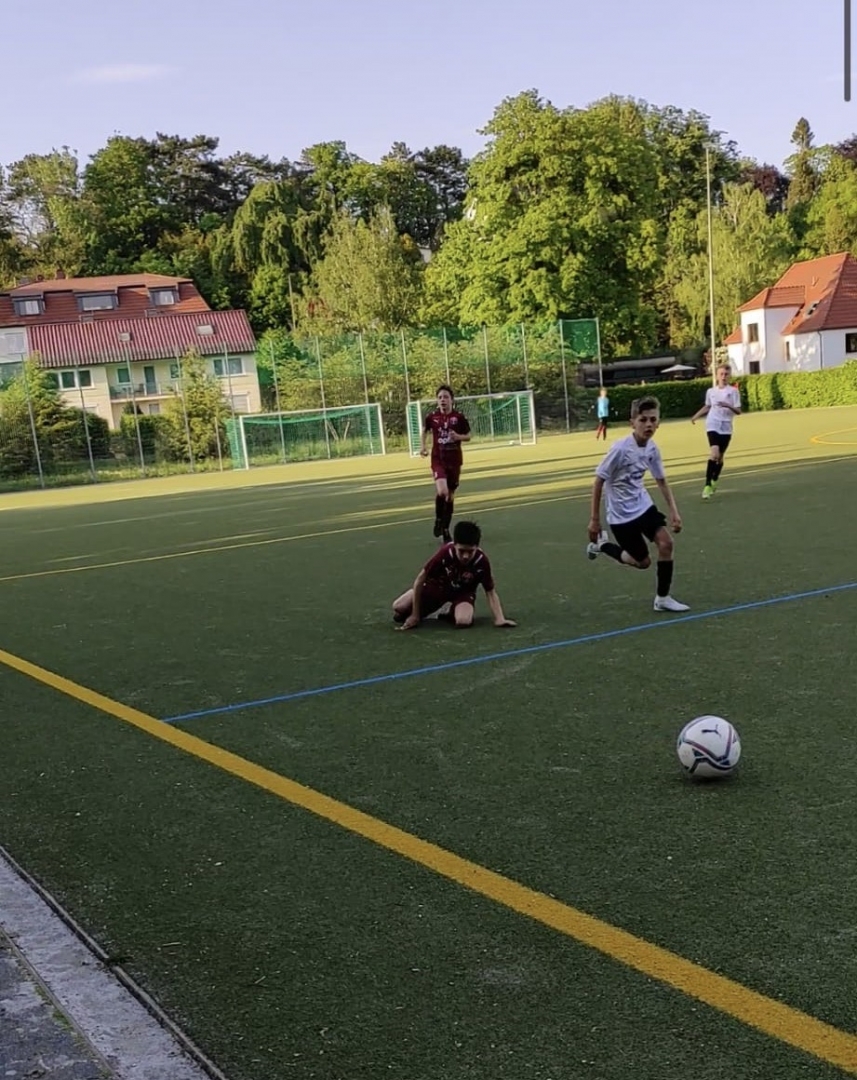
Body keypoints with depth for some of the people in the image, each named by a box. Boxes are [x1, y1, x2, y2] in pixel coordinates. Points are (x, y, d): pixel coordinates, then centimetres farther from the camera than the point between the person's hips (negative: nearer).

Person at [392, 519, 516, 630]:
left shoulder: (481, 560, -29)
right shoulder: (445, 553, -32)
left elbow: (490, 591, -16)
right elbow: (420, 580, -20)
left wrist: (500, 619, -31)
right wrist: (415, 615, -16)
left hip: (463, 592, 0)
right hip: (438, 586, 0)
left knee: (464, 621, -33)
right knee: (399, 608, -17)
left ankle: (453, 612, 3)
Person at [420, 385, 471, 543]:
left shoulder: (459, 417, -6)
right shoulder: (431, 416, -4)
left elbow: (468, 436, 5)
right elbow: (425, 431, 16)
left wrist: (458, 436, -16)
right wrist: (422, 446, 2)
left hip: (454, 460, 1)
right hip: (438, 459, -1)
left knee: (450, 495, 10)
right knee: (441, 491, -22)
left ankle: (446, 529, 24)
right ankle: (438, 519, 5)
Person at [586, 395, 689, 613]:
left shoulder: (652, 449, -6)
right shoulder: (620, 449, -25)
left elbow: (661, 481, 8)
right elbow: (598, 482, -16)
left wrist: (674, 512, -1)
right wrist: (595, 519, -13)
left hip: (644, 505, 6)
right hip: (621, 514, -6)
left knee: (666, 543, -10)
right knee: (643, 562, 2)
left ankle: (662, 598, 5)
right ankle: (600, 544, 27)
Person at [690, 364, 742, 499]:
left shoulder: (734, 391, -2)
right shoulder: (710, 391, 6)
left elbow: (738, 411, -7)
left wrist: (728, 406, -25)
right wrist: (696, 416, 13)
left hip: (726, 428, 1)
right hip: (713, 426, -1)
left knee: (720, 456, 11)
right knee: (714, 454, -20)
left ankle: (714, 482, 32)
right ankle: (707, 485, -19)